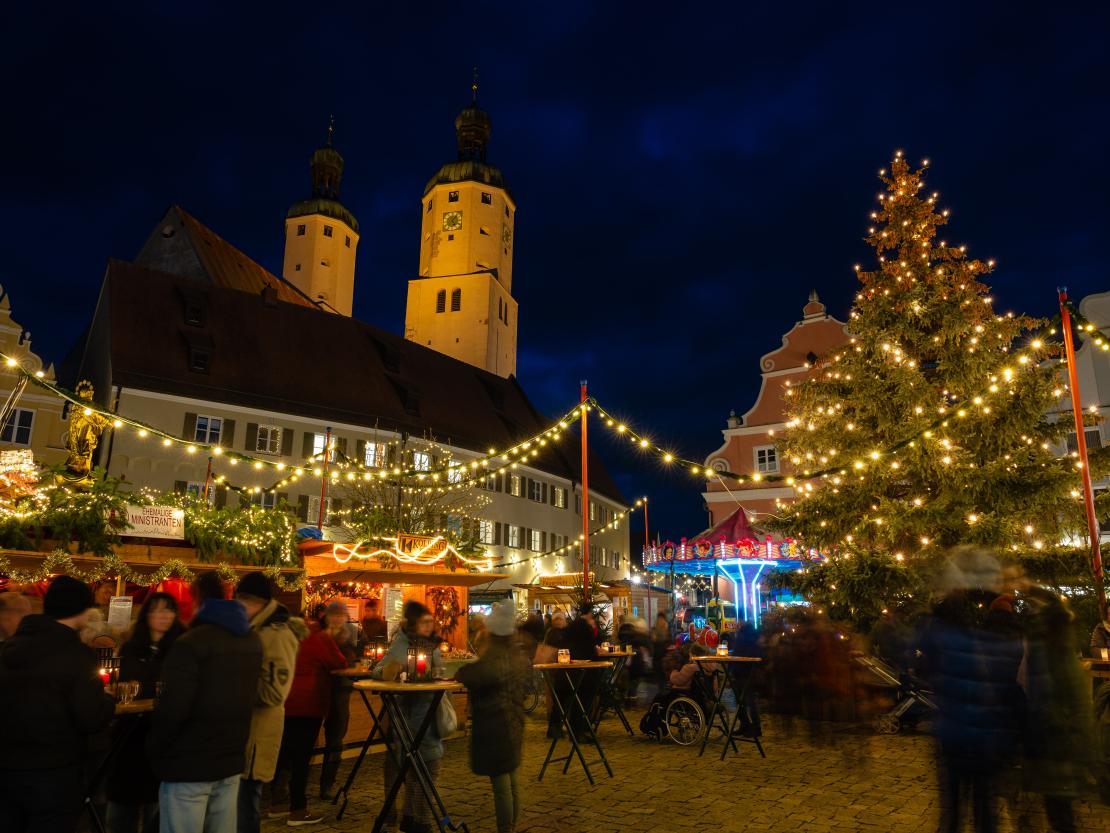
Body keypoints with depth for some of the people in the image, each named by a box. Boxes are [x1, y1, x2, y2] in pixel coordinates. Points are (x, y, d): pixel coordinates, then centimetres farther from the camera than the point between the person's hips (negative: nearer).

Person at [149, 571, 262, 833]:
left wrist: (152, 749, -7)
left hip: (189, 764, -7)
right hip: (232, 759, 7)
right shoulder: (253, 640, 8)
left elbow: (173, 709, -20)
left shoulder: (190, 643, -16)